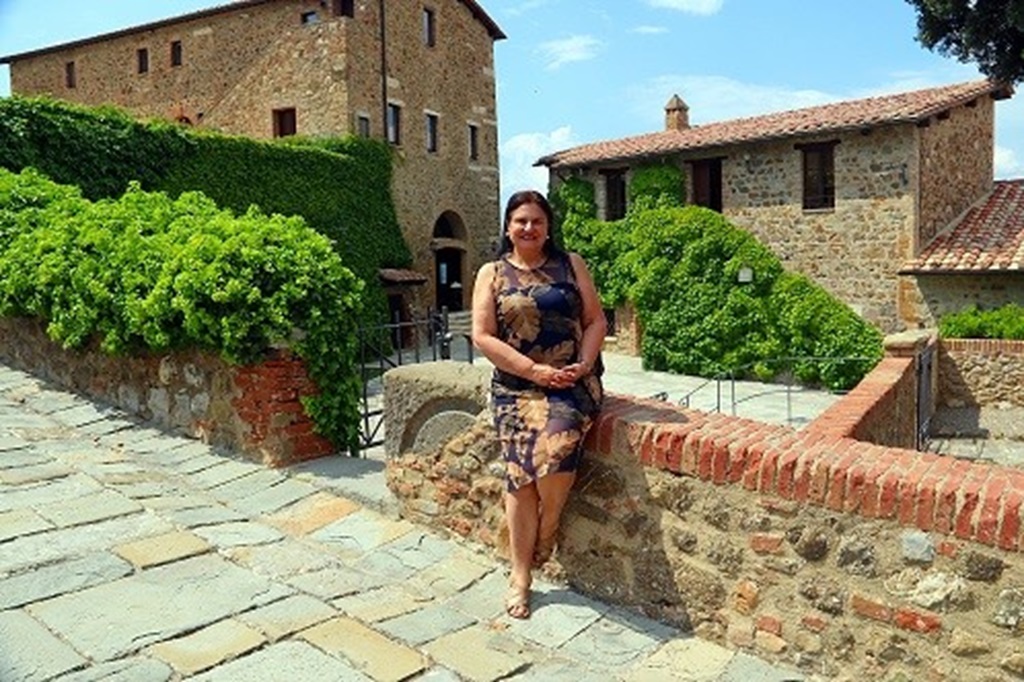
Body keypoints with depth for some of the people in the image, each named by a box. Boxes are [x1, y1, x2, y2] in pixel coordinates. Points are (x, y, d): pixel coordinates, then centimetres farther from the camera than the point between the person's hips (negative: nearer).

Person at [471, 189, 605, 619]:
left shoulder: (571, 265, 10)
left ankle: (542, 542, 4)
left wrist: (583, 365, -9)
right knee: (520, 474, -9)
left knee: (554, 455, -25)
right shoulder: (492, 274, 7)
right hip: (517, 387, 1)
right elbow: (482, 336, -2)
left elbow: (595, 320, 9)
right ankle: (521, 575, 6)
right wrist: (535, 371, -11)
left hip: (572, 382, 0)